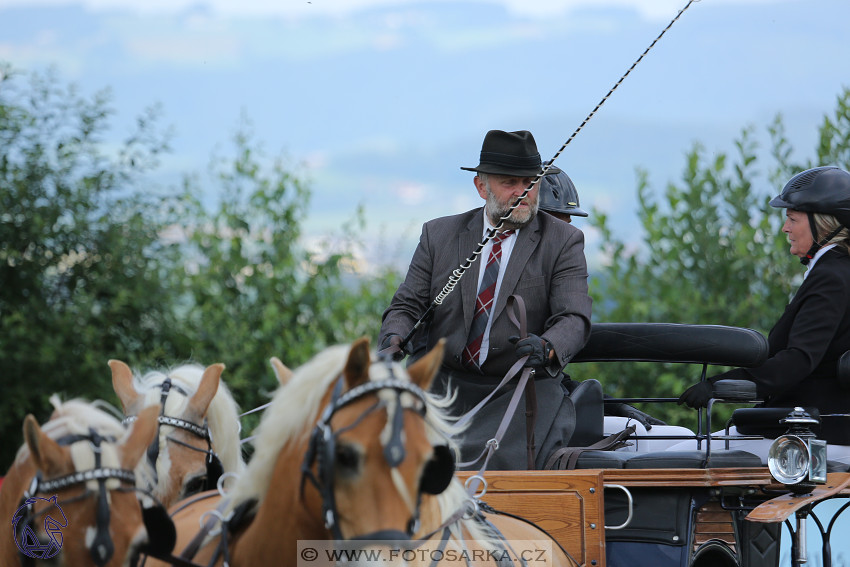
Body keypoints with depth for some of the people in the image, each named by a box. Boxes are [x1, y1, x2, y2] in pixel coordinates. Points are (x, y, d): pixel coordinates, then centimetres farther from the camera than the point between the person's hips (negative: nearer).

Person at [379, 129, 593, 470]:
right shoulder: (439, 235, 12)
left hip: (522, 391, -3)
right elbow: (408, 305, 9)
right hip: (446, 386, 3)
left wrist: (546, 347, -31)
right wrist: (392, 341, -16)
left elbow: (574, 318, -7)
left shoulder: (563, 242, 5)